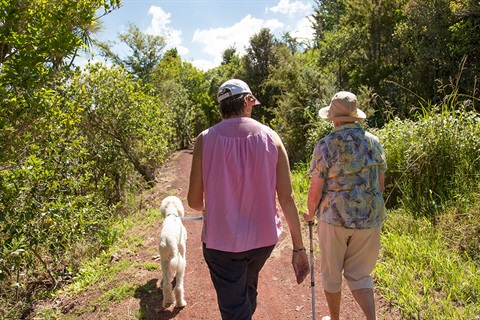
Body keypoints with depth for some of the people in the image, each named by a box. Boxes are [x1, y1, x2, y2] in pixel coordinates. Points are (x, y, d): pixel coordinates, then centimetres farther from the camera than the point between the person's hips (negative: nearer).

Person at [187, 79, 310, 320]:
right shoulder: (271, 138, -7)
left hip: (220, 241, -3)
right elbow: (287, 199, -9)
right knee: (248, 289, 31)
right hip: (262, 238, 3)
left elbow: (194, 201, -7)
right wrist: (299, 247, 0)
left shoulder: (205, 139, -9)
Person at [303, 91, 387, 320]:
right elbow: (380, 184, 9)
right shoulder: (374, 142, 2)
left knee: (331, 273, 17)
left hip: (334, 218, -3)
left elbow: (316, 189, -10)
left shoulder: (326, 145, -11)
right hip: (370, 219, 4)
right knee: (359, 274, 19)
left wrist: (310, 214, 8)